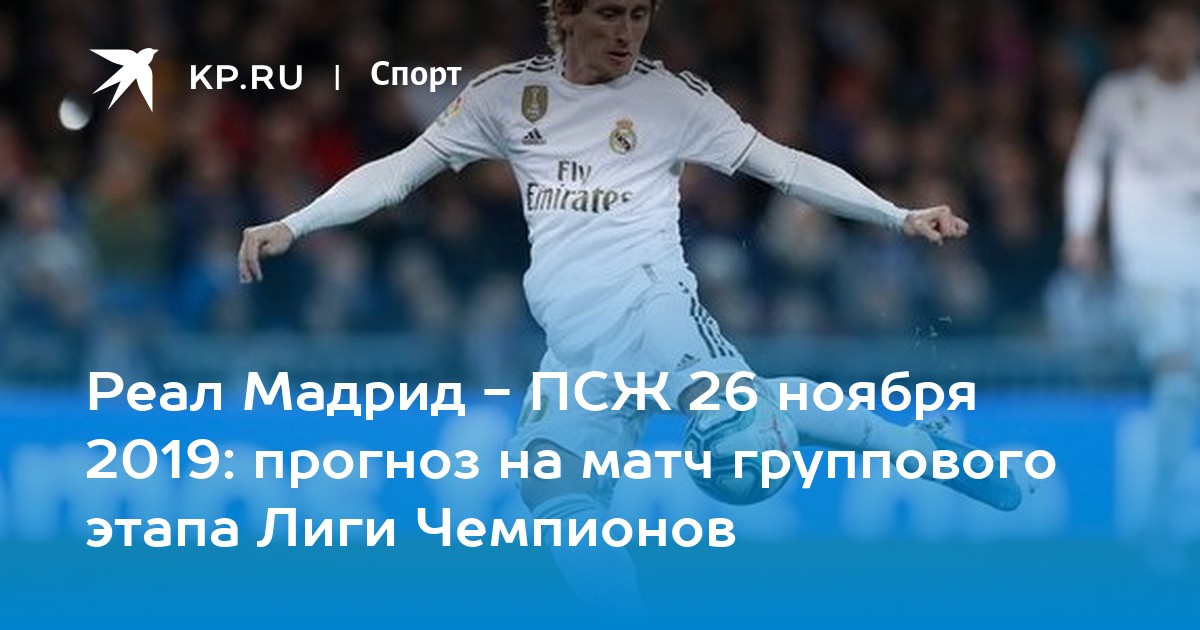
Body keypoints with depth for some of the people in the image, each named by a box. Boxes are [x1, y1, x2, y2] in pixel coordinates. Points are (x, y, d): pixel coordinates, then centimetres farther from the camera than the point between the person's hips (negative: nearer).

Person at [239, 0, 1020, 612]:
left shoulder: (673, 96, 4)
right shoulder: (509, 94, 10)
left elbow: (781, 164, 5)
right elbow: (401, 170, 13)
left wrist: (900, 216, 0)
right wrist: (291, 226, 5)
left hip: (646, 300, -3)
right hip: (574, 343, 3)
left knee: (732, 410, -27)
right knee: (556, 493, -11)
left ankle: (918, 445, -7)